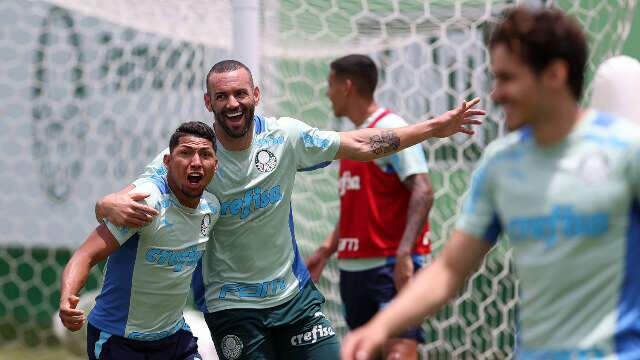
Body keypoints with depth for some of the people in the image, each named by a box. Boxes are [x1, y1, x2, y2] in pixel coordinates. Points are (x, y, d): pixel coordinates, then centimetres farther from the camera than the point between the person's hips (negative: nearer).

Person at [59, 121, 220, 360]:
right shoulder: (145, 200, -20)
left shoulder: (212, 208, 2)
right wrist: (67, 299, -44)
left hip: (174, 337, 7)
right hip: (117, 340, -6)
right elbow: (87, 255, -27)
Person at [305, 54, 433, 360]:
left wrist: (404, 254, -26)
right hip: (353, 266, 9)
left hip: (391, 266, -9)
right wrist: (326, 250, 18)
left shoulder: (391, 129, -9)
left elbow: (423, 192, -18)